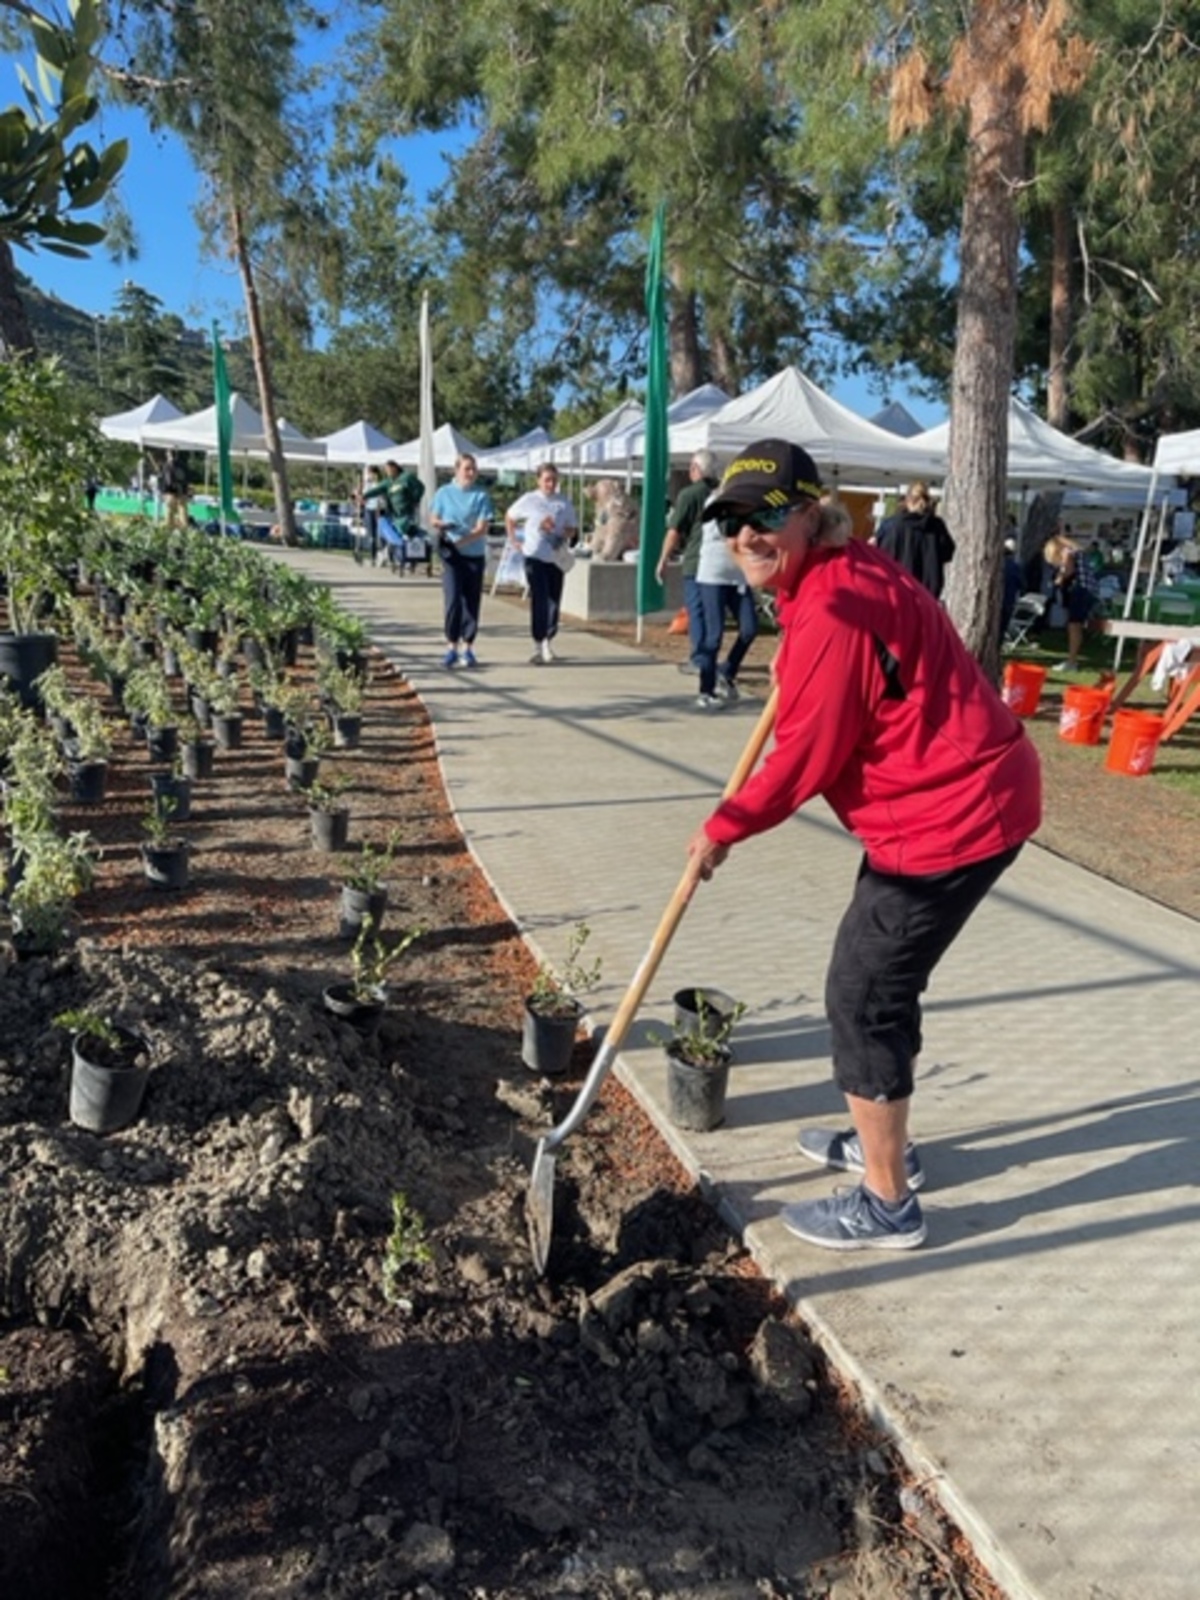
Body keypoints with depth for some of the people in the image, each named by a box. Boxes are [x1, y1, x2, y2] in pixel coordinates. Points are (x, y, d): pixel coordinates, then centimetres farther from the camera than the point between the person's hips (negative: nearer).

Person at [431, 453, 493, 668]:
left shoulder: (481, 496, 0)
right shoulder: (444, 493, 5)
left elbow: (482, 528, -7)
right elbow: (434, 518, 12)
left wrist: (461, 540, -19)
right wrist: (439, 524, -12)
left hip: (475, 555, 0)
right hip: (452, 555, 0)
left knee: (472, 602, 4)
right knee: (453, 599, -11)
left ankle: (467, 647, 15)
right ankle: (451, 645, 0)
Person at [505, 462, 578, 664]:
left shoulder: (564, 503, 4)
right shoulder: (529, 500, 0)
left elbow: (572, 528, 10)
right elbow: (509, 517, 13)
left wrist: (564, 537, -11)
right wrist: (513, 539, 4)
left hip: (556, 557, 3)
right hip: (535, 556, -3)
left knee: (554, 601, 6)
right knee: (539, 600, -7)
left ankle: (547, 642, 23)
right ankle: (538, 647, -2)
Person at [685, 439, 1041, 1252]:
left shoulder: (833, 611, -24)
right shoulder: (846, 572, 8)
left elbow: (804, 759, -19)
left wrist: (722, 829, -6)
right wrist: (795, 672, 14)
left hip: (953, 815, -11)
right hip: (970, 793, 11)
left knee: (863, 995, -1)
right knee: (880, 980, 21)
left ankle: (888, 1204, 16)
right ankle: (885, 1141, 40)